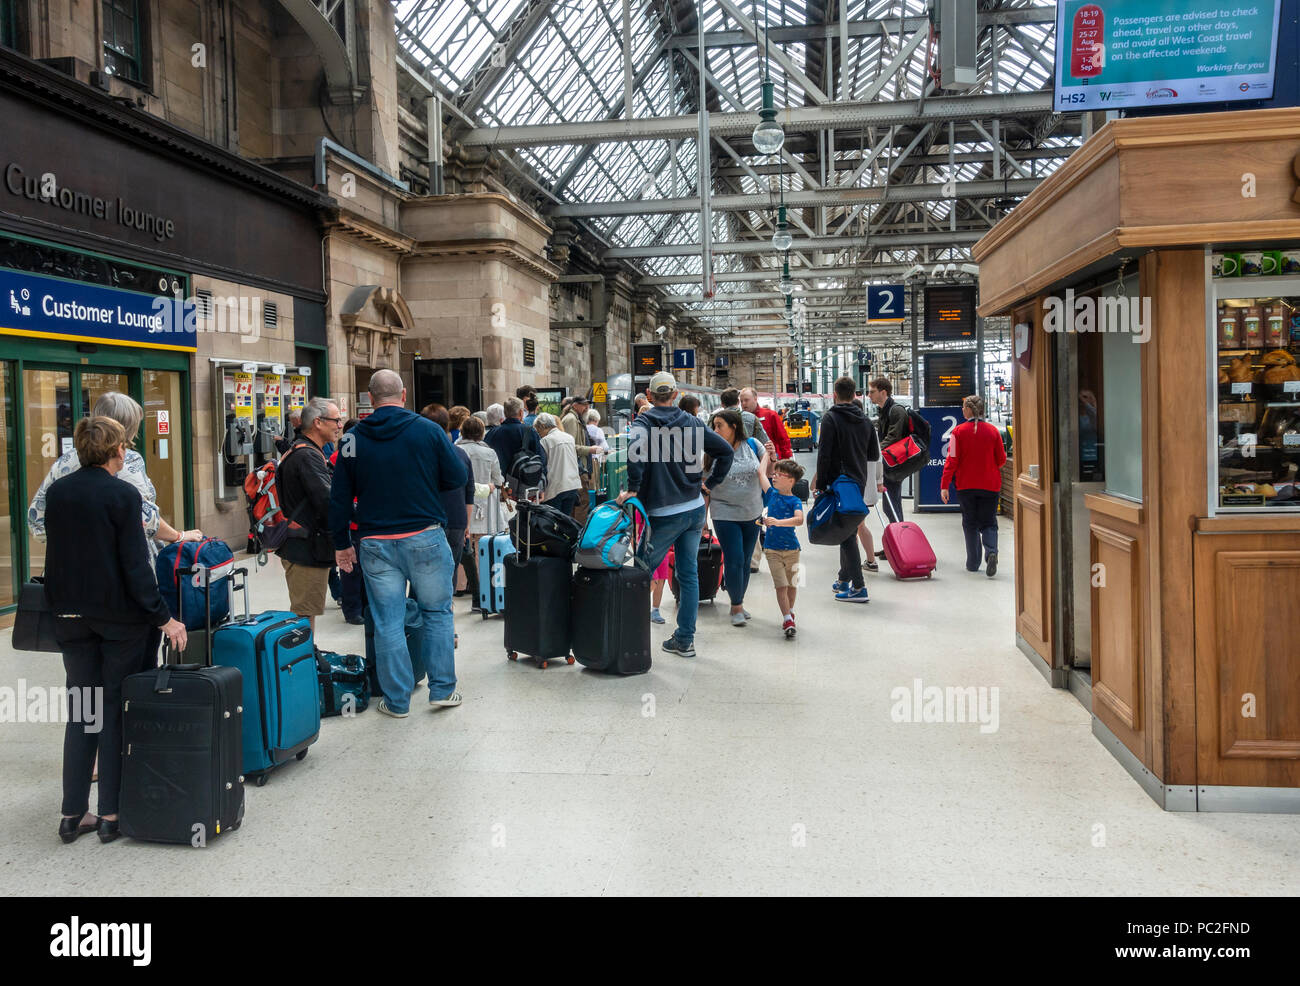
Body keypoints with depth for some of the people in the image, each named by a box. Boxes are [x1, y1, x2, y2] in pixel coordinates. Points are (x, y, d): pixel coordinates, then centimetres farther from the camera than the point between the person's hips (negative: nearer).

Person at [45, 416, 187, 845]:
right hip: (120, 616, -5)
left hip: (71, 616, 5)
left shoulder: (56, 492, 4)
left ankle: (73, 813, 17)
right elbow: (136, 565, -16)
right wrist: (163, 618, -13)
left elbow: (55, 556, 11)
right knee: (116, 711, 4)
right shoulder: (122, 495, -14)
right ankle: (112, 814, 9)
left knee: (80, 712, 13)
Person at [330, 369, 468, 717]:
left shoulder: (354, 439, 1)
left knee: (388, 622, 7)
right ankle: (442, 689, 16)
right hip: (425, 538, -1)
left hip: (375, 542, 2)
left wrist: (341, 543, 14)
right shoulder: (428, 430, -5)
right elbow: (458, 478, -2)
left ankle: (397, 701, 15)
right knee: (437, 612, 14)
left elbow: (339, 497, 4)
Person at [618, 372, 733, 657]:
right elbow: (726, 450, 8)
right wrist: (709, 483, 13)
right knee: (689, 574, 10)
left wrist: (633, 488, -22)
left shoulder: (644, 421, -7)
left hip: (663, 513, -5)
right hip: (695, 509, 5)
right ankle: (685, 640, 15)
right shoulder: (692, 422, 6)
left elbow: (635, 444, -30)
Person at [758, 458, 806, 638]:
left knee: (792, 584, 13)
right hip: (772, 549, 1)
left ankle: (790, 612, 35)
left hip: (791, 549, -1)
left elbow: (799, 520, -25)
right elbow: (761, 473, 4)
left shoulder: (795, 501, -7)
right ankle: (787, 619, -8)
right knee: (781, 585, -8)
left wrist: (778, 522, -37)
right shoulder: (771, 494, 4)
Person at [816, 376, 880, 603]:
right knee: (849, 531, 18)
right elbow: (874, 455, 14)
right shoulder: (865, 420, 10)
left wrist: (820, 484, -10)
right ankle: (844, 580, 27)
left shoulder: (831, 418, -9)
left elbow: (824, 454, -14)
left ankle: (858, 587, -8)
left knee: (846, 535, -6)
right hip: (860, 483, 7)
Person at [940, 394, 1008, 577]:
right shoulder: (993, 431, -1)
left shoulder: (958, 431, -7)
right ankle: (991, 551, -18)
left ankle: (973, 563, 11)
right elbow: (1001, 460, 4)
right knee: (988, 523, 9)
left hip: (966, 486, -1)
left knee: (970, 524, 11)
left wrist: (944, 485, -8)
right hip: (990, 486, 1)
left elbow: (952, 460, -10)